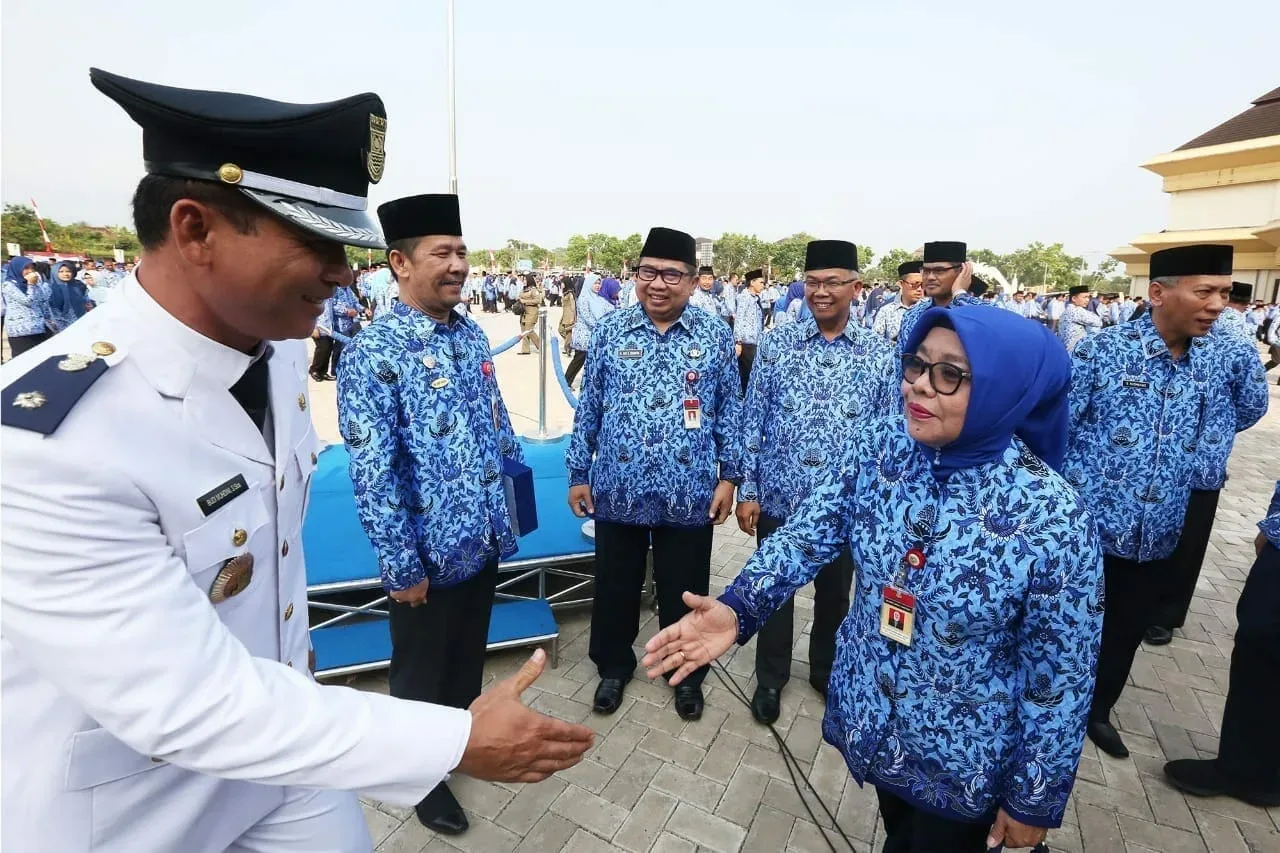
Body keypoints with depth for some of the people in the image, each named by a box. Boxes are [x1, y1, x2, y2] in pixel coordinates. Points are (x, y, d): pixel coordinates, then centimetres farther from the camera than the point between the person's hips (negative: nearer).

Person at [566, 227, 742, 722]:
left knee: (684, 593, 15)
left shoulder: (715, 336, -1)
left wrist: (729, 477, 0)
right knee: (615, 588, 18)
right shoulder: (610, 330, 0)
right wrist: (578, 473, 3)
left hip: (688, 495, 0)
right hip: (618, 491, 1)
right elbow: (588, 408, 3)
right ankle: (613, 666, 43)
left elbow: (730, 412, 3)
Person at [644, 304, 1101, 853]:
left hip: (964, 760, -3)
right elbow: (808, 533, -19)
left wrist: (1034, 798, -6)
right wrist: (737, 609, -36)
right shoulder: (874, 448, -15)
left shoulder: (1055, 519, -25)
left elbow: (1061, 675, -15)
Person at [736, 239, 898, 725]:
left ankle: (826, 671, 45)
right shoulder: (776, 344, -4)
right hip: (779, 497, 0)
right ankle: (771, 677, 38)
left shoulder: (880, 355, -2)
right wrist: (747, 490, -4)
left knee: (834, 593, 19)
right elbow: (753, 420, -2)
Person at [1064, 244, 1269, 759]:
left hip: (1156, 538, 5)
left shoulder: (1217, 358, 2)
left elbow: (1247, 412, 25)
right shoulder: (1101, 351, -16)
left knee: (1127, 633, 22)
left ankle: (1098, 710, 45)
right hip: (1084, 529, -5)